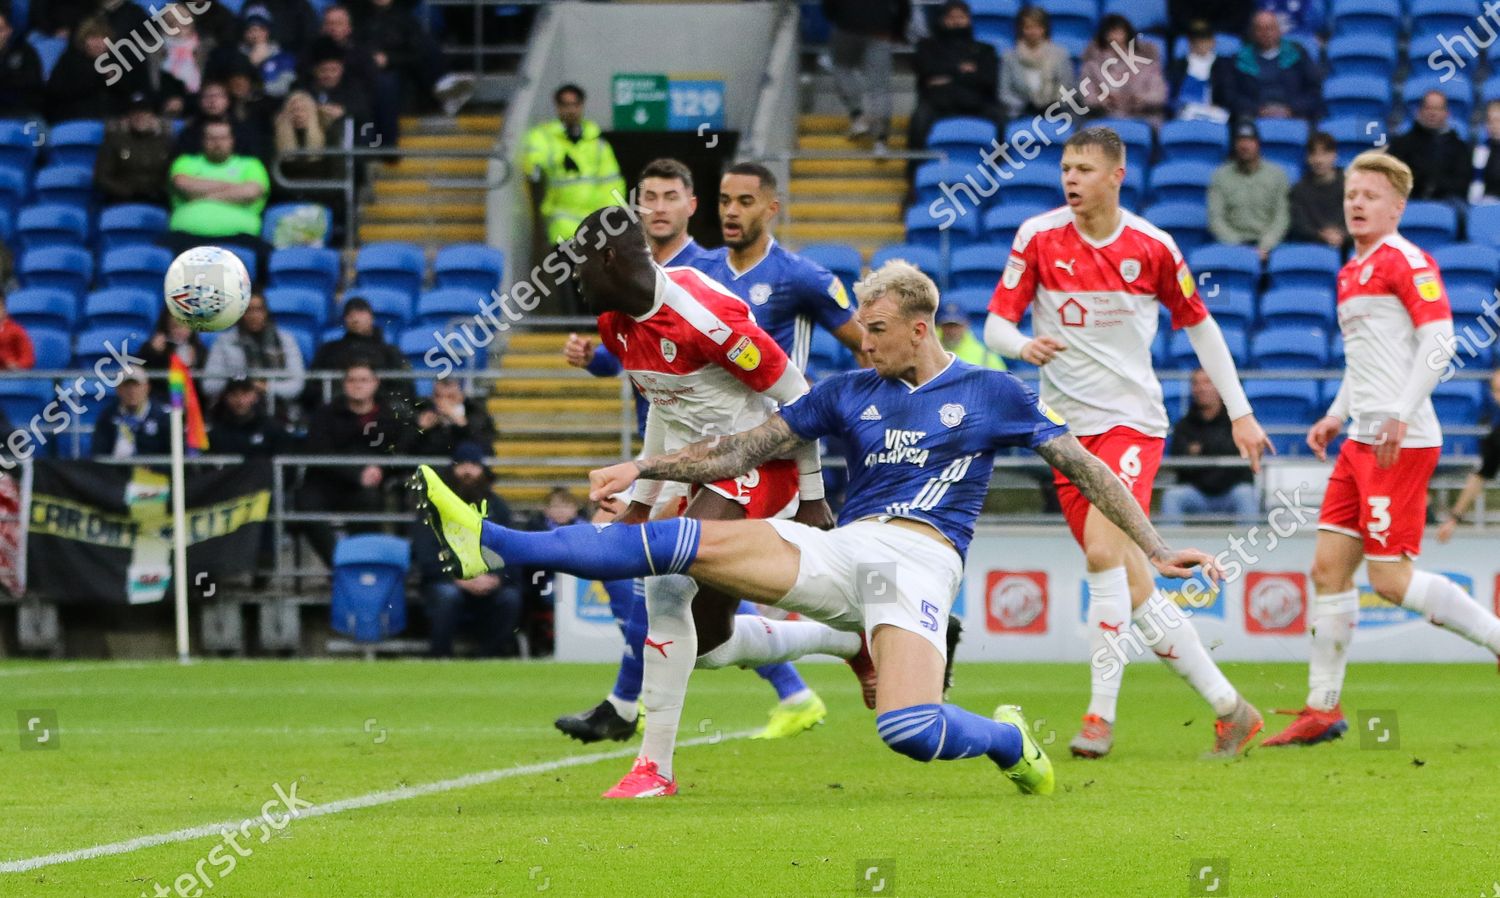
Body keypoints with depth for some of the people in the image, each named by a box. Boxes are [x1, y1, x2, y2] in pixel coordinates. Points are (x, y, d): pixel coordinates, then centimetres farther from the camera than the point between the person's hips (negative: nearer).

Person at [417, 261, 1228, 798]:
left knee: (910, 732, -29)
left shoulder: (992, 396, 7)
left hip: (920, 562, -4)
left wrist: (1155, 551, 4)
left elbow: (1084, 467, 10)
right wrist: (643, 467, 9)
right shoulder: (850, 393, 17)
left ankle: (1009, 741, 6)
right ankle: (489, 545, -22)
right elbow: (743, 451, 18)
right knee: (691, 544, -16)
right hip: (842, 551, 4)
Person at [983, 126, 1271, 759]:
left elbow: (1199, 326, 9)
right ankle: (1227, 709, 12)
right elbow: (996, 324, -2)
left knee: (1103, 548, -24)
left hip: (1132, 421, -2)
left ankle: (1101, 716, -18)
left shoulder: (1151, 247, -3)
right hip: (1066, 428, 2)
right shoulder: (1038, 238, -1)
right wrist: (1024, 346, -26)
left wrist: (1240, 413, 8)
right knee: (1134, 590, 1)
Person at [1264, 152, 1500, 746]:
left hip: (1402, 444, -9)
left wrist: (1401, 415, -22)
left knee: (1390, 578, -10)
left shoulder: (1406, 261, -9)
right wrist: (1338, 415, 17)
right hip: (1362, 441, 9)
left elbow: (1439, 340, -18)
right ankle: (1323, 708, 10)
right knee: (1329, 565, 5)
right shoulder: (1352, 273, 18)